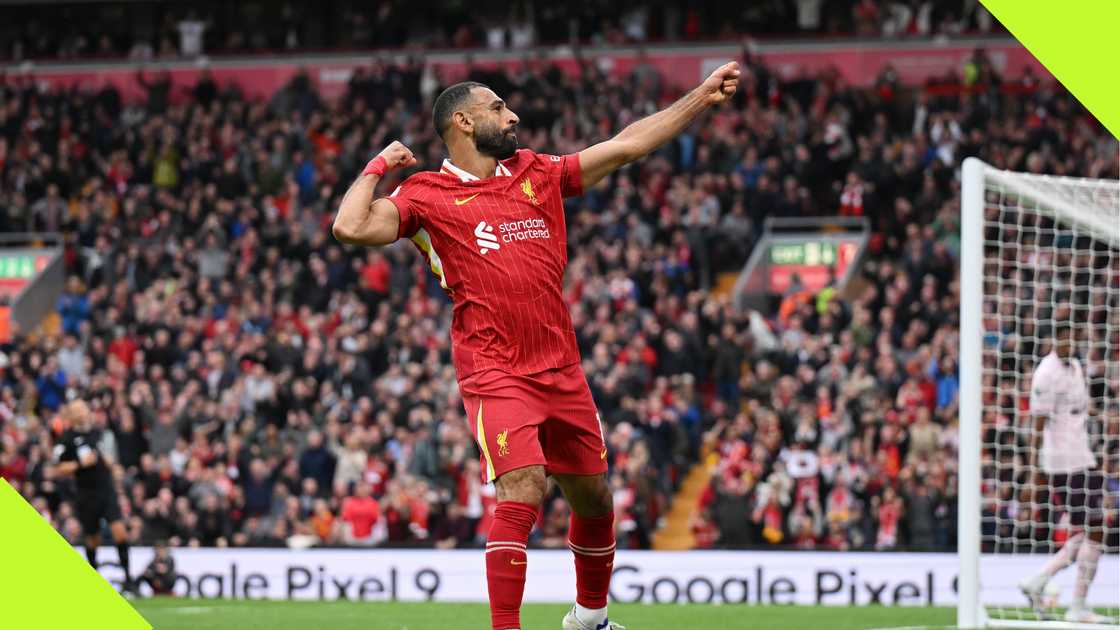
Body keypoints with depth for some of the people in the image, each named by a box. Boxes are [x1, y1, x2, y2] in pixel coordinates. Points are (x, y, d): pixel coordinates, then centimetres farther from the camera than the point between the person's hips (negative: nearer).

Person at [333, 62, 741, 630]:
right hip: (495, 374, -6)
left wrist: (704, 96, 19)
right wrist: (377, 168, -1)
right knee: (523, 490, -23)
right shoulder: (428, 195, -1)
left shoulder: (537, 174, 15)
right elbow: (352, 227, -14)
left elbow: (627, 145, 19)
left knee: (593, 497, 14)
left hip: (561, 366, 6)